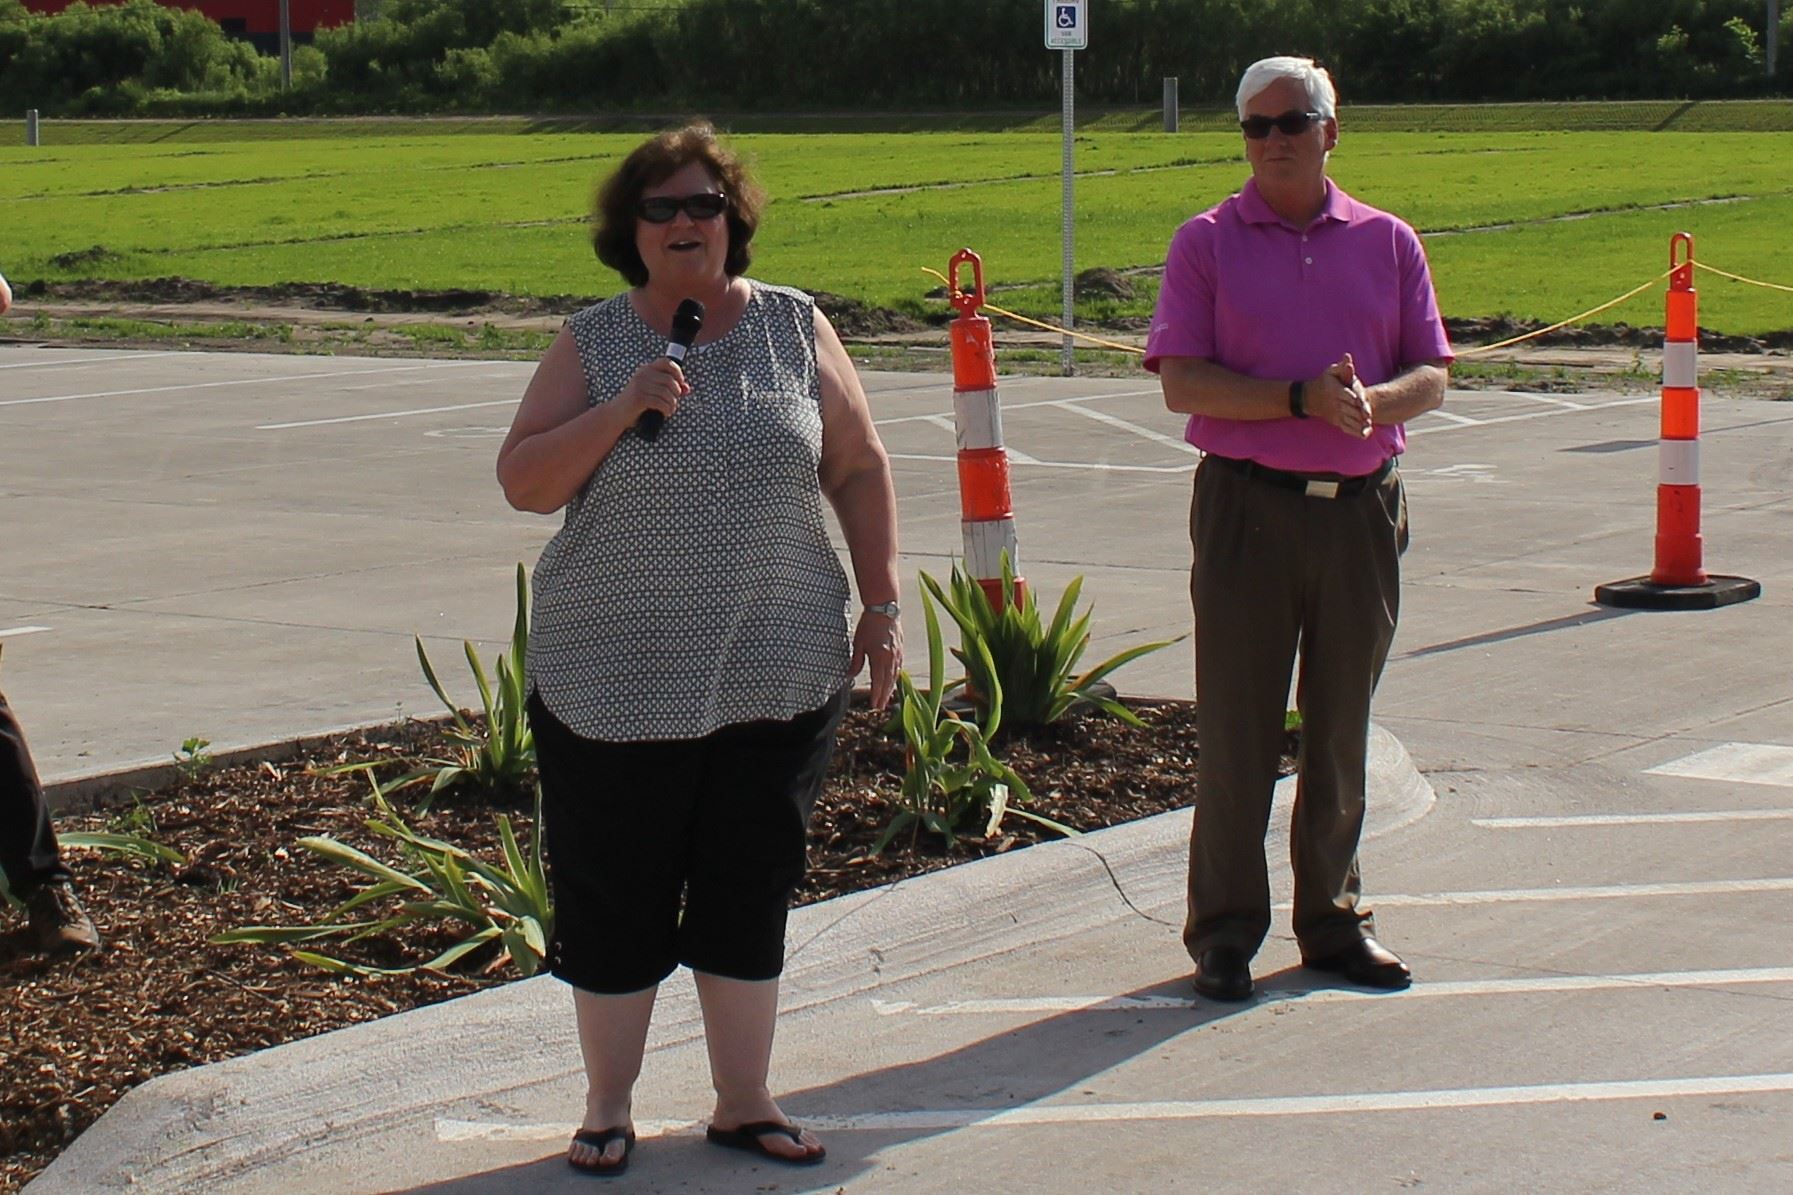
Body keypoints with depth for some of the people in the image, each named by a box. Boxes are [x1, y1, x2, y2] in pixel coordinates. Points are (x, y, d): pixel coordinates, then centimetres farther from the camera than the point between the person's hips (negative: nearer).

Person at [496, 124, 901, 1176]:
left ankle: (744, 1101, 23)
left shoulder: (797, 329, 4)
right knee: (614, 901, 5)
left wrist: (882, 604, 3)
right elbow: (523, 481, -4)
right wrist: (620, 409, -16)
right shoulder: (592, 345, 1)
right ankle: (609, 1105, 22)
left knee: (751, 895, 9)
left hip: (777, 679, 1)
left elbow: (859, 472, 8)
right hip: (614, 683, -1)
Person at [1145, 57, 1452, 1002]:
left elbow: (1430, 376, 7)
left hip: (1363, 508, 3)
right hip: (1247, 504, -2)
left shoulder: (1388, 243, 10)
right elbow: (1181, 381, -7)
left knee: (1341, 726, 10)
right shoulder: (1207, 243, 3)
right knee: (1235, 724, 0)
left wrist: (1373, 400, -16)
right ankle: (1224, 928, 9)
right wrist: (1303, 399, -18)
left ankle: (1332, 918, 20)